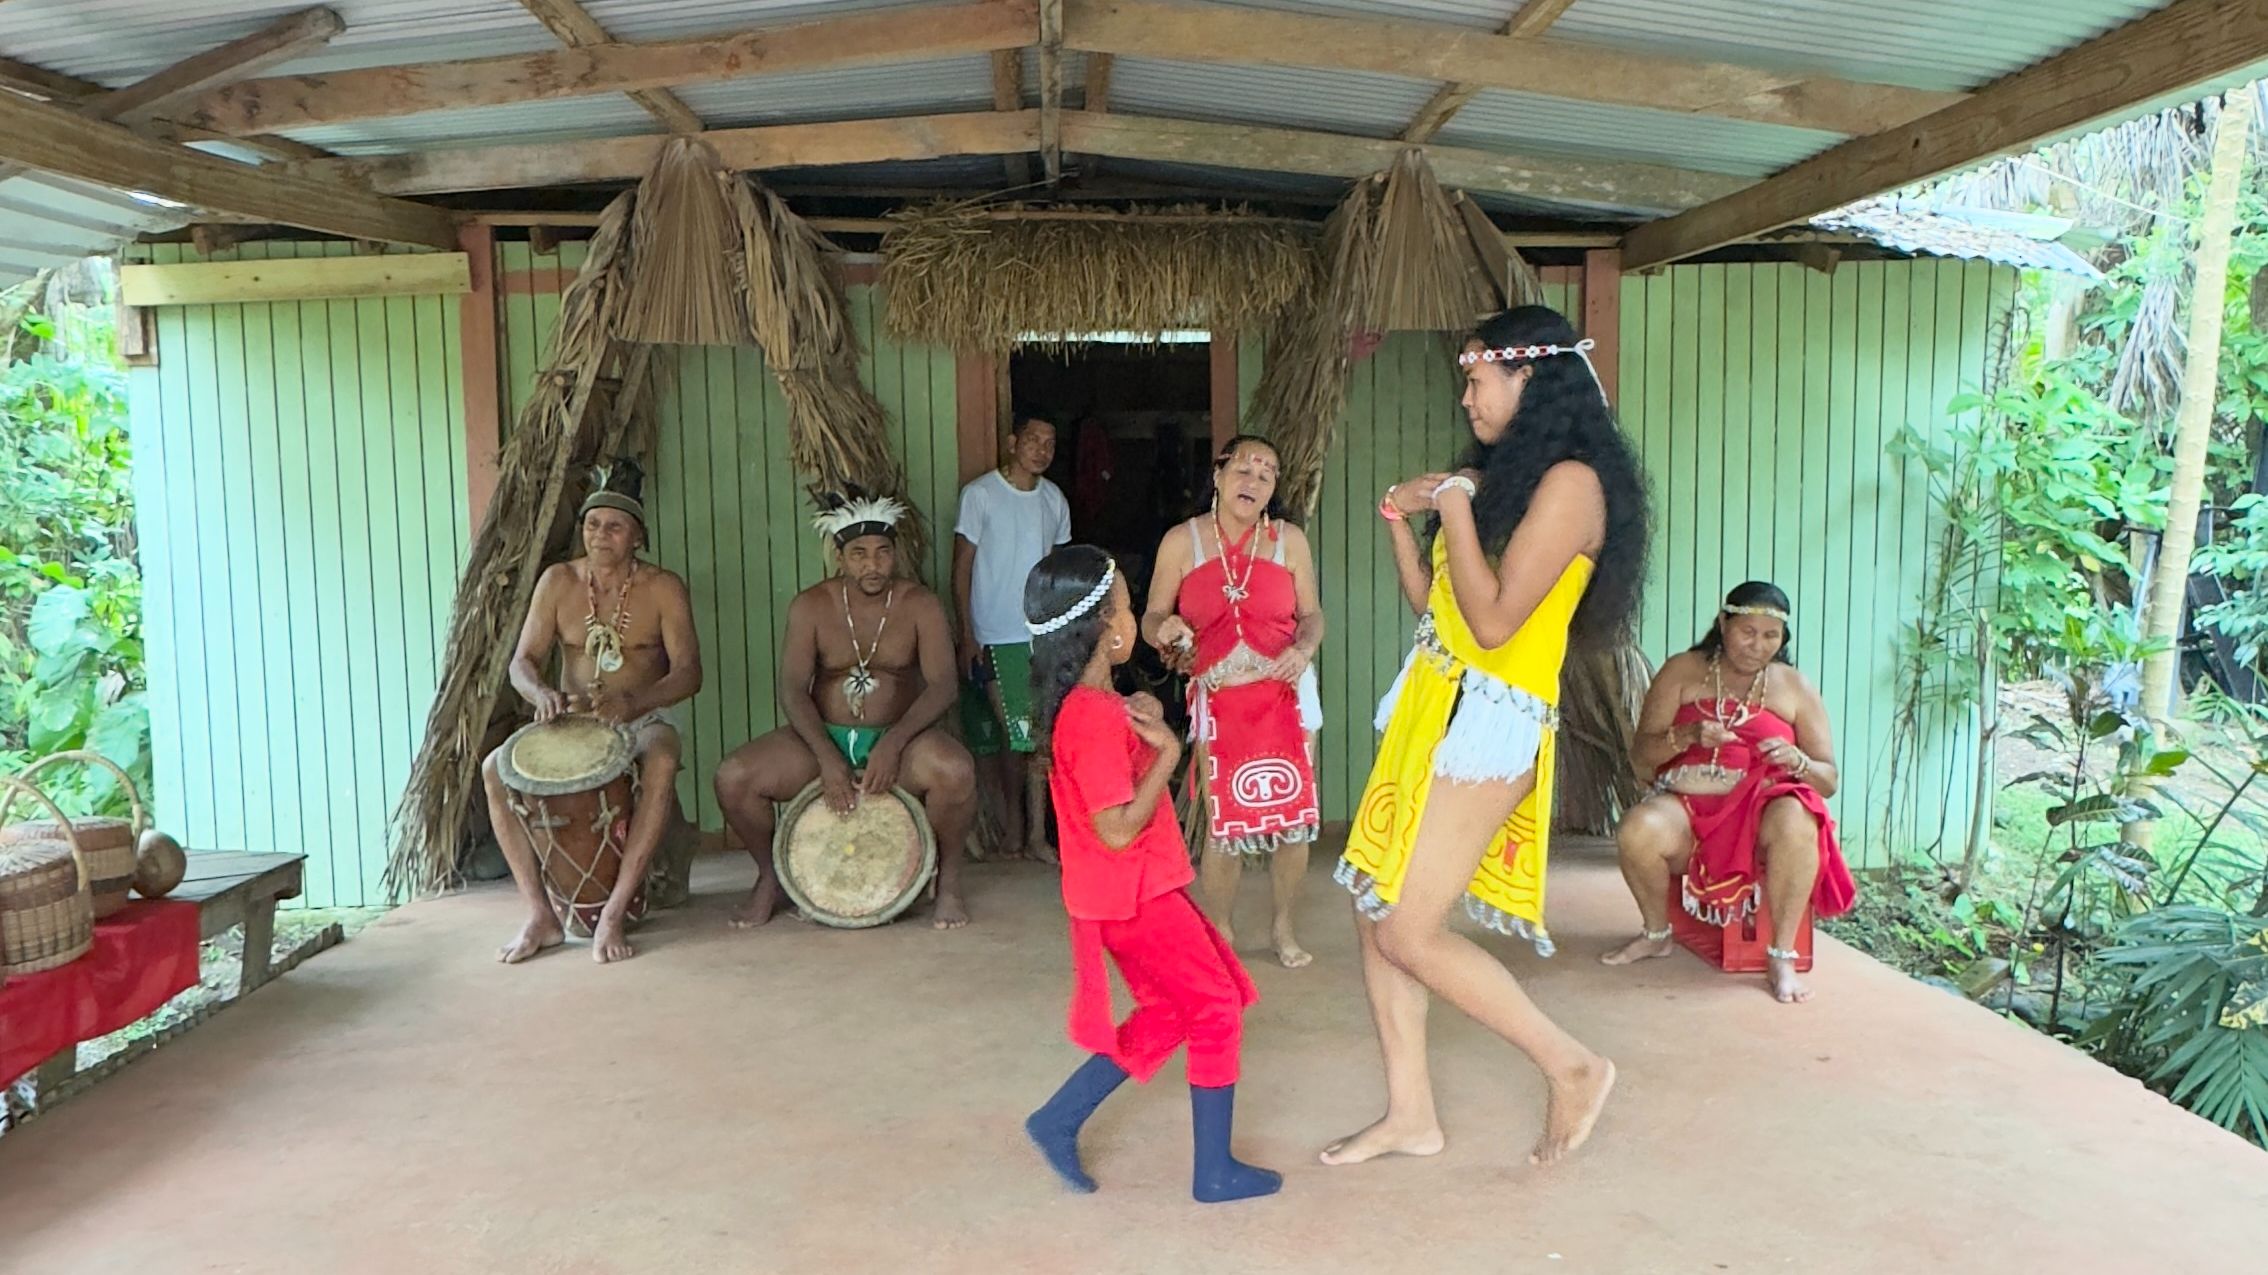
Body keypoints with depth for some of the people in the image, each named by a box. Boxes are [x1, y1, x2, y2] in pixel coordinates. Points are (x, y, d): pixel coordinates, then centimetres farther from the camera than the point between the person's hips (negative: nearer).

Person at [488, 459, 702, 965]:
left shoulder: (663, 588, -6)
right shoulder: (558, 581, 2)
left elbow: (688, 672, -14)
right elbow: (522, 661, 0)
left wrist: (633, 702, -34)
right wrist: (542, 693, -25)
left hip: (643, 721, -3)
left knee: (663, 761, -37)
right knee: (495, 769, -22)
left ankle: (614, 913, -34)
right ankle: (541, 915, -19)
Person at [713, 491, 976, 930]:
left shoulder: (920, 606, -4)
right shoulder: (811, 606, -1)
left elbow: (942, 685, -14)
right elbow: (792, 689, -9)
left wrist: (892, 744, -29)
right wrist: (828, 759, -24)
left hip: (900, 737, -2)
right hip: (823, 737, 2)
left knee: (955, 771, -34)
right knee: (733, 777, -20)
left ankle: (948, 883, -7)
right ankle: (768, 877, 8)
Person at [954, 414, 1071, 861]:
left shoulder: (1054, 499, 9)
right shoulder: (980, 494, -6)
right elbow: (962, 568, -6)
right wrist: (967, 635, -11)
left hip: (1044, 635, 4)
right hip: (994, 637, -4)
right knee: (1008, 735, -1)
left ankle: (1036, 833, 10)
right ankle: (1011, 826, 14)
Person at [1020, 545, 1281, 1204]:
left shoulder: (1085, 703, 6)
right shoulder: (1096, 717, -25)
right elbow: (1118, 829, -27)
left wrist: (1143, 726, 3)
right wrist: (1167, 753, -19)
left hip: (1135, 890, 10)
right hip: (1136, 895, -10)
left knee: (1168, 1012, 19)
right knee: (1218, 1011, 2)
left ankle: (1058, 1120, 22)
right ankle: (1215, 1170, 13)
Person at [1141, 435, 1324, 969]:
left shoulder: (1289, 540, 3)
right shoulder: (1181, 541, -1)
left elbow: (1311, 614, 8)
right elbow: (1152, 618, 0)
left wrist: (1303, 650, -13)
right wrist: (1165, 630, -23)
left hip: (1286, 693, 2)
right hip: (1219, 699, -1)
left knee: (1292, 815, 3)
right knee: (1224, 823, -2)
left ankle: (1284, 928, 24)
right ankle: (1220, 934, 18)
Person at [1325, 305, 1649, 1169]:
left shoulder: (1571, 481, -12)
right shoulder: (1501, 478, 16)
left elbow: (1493, 621, -20)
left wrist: (1453, 505, -13)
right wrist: (1401, 523, 9)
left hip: (1487, 723, -9)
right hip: (1430, 708, 9)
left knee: (1409, 933, -8)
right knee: (1373, 911, 8)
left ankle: (1573, 1065, 10)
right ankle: (1410, 1114, 20)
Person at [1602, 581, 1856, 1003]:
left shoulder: (1796, 688, 10)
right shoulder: (1682, 672, 7)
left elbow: (1829, 781, 8)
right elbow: (1640, 756, 1)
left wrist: (1797, 761, -15)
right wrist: (1688, 735, -19)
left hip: (1759, 808, 0)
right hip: (1687, 806, 0)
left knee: (1795, 821, -36)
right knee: (1637, 830, -34)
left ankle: (1781, 957, -20)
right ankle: (1656, 935, -3)